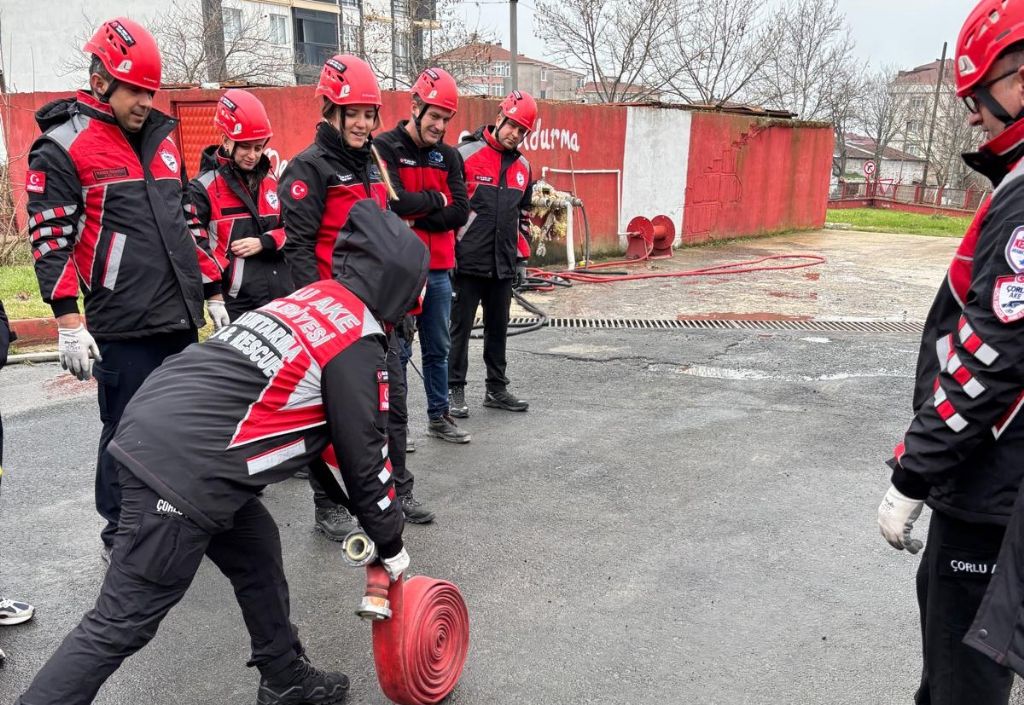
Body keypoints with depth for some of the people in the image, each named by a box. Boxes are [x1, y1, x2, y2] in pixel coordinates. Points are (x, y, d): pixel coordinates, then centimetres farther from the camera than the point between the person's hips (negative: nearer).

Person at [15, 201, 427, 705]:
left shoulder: (312, 300, 17)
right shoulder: (357, 341, -9)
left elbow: (318, 429, 24)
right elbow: (363, 453, -3)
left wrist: (362, 511, 29)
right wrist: (391, 544, 13)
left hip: (152, 428, 10)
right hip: (182, 470, -10)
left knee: (256, 551, 21)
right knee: (123, 623, 2)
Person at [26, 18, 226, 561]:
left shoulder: (161, 139, 15)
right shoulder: (62, 147, -5)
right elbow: (51, 239, -8)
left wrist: (212, 292, 19)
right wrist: (68, 323, -14)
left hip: (180, 320, 6)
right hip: (122, 328, -6)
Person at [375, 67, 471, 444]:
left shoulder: (449, 156, 10)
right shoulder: (385, 148, -7)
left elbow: (460, 212, 0)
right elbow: (393, 202, -22)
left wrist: (417, 215, -11)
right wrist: (435, 200, -7)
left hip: (439, 270, 6)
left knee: (438, 349, 15)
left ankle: (438, 416, 29)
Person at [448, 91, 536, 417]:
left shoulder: (522, 166, 12)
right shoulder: (466, 155, -7)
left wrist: (522, 258, 18)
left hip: (503, 266, 6)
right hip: (467, 263, -6)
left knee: (498, 328, 13)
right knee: (461, 328, 3)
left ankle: (497, 389, 24)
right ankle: (455, 390, 12)